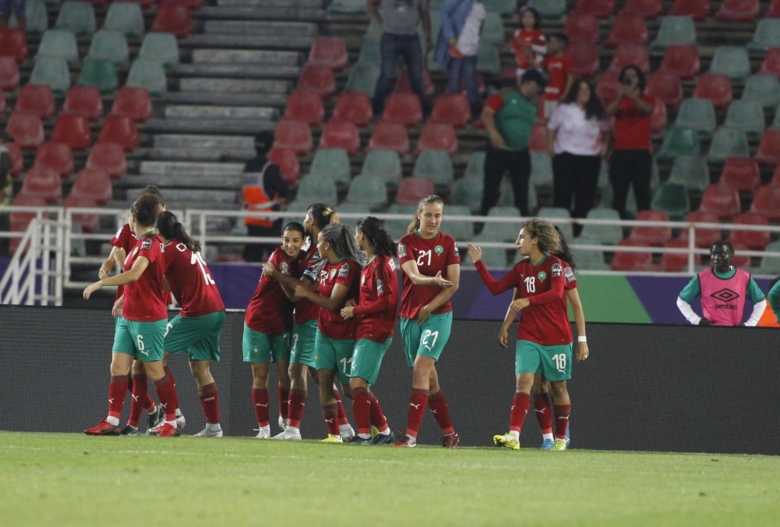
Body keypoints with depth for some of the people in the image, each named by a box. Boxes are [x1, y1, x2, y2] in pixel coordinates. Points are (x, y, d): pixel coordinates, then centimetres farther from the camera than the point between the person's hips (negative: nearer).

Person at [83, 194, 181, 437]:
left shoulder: (149, 244, -18)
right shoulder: (141, 243, 11)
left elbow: (134, 274, -33)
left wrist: (101, 283, -30)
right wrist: (124, 299, 29)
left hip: (148, 319, -9)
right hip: (129, 316, 9)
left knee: (154, 370, -1)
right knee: (118, 366, 1)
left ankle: (172, 422, 9)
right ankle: (112, 421, 0)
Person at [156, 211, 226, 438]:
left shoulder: (170, 250, -6)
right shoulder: (191, 247, 20)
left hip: (197, 313, -8)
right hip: (217, 311, 8)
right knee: (200, 368, 11)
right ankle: (213, 425, 6)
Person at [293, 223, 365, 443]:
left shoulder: (347, 267, -19)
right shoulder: (327, 266, 9)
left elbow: (333, 303, -22)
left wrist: (307, 294, -13)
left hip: (345, 334, -8)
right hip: (324, 332, 8)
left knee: (350, 387, 0)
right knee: (324, 380, -3)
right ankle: (334, 434, -1)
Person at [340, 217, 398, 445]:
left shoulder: (379, 264, -14)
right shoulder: (373, 263, 16)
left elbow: (385, 301, -19)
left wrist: (355, 311, -11)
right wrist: (355, 304, 5)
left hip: (374, 332, -10)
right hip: (366, 330, 10)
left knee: (357, 381, -15)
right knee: (360, 385, 12)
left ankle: (364, 433, -18)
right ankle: (384, 431, 18)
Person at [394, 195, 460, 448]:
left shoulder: (448, 243, 0)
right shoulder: (407, 242, 0)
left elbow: (453, 284, -4)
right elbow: (414, 276, -15)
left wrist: (429, 308, -12)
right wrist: (434, 281, -36)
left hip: (438, 315, -3)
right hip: (410, 317, 3)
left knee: (421, 368, -17)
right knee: (428, 378, 8)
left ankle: (412, 433, -21)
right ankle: (449, 432, 21)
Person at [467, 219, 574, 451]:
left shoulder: (555, 265, -8)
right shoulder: (521, 268, 10)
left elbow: (557, 292, -24)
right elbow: (495, 287, 11)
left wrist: (528, 300, -34)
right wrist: (478, 263, 6)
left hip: (556, 338, -4)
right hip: (528, 337, 4)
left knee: (558, 387, 7)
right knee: (523, 381, -13)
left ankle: (561, 439, 20)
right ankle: (513, 435, -24)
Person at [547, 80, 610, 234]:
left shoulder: (597, 113, 7)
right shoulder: (564, 109, 0)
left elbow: (605, 131, 17)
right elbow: (551, 128, 6)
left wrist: (604, 148, 5)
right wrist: (551, 147, -2)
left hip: (590, 159, 2)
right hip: (566, 157, -2)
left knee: (585, 198, 1)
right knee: (562, 194, -4)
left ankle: (579, 231, 8)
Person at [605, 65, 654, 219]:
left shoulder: (647, 99, 9)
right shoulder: (619, 101, 12)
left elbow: (646, 109, -15)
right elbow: (609, 112, -9)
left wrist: (632, 96, -34)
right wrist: (619, 97, -29)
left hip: (641, 153, -1)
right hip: (620, 152, 1)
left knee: (642, 193, -4)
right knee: (619, 194, -1)